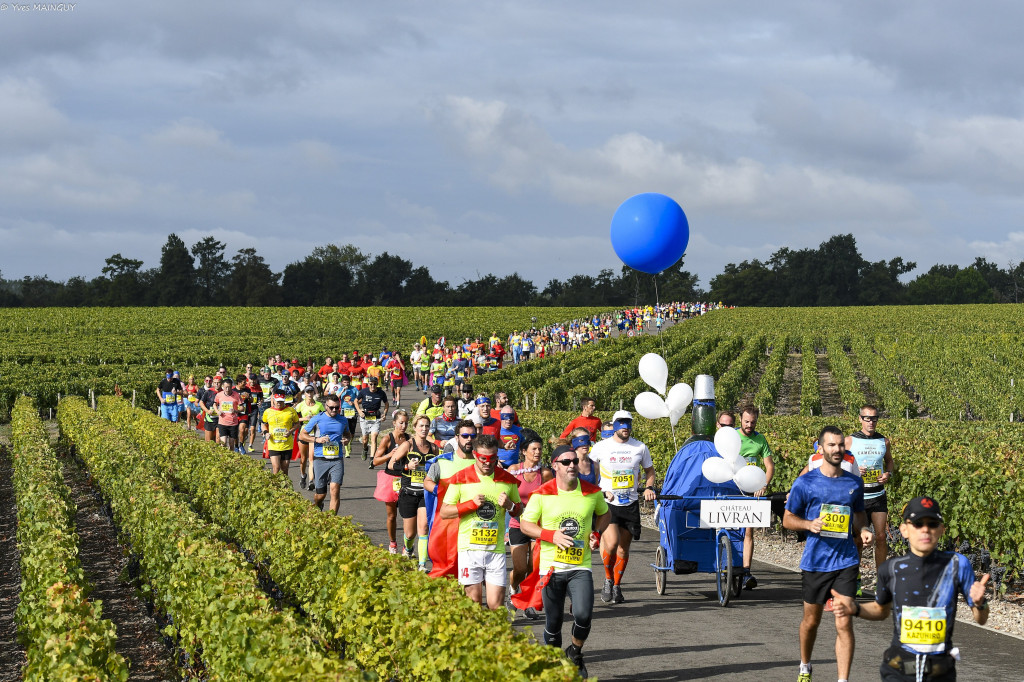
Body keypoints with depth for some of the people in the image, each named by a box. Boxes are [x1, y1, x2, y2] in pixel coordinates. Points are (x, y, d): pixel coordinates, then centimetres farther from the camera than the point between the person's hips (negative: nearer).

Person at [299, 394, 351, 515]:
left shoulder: (343, 420, 9)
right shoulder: (317, 419, 0)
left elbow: (348, 434, 29)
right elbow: (301, 435, 5)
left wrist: (347, 439, 5)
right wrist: (316, 439, -11)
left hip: (337, 460, 1)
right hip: (320, 460, -1)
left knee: (335, 490, -17)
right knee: (320, 494, 6)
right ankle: (316, 510, 40)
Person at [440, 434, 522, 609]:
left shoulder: (507, 480, 6)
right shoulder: (461, 478, 1)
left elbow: (519, 510, 18)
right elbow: (444, 512, 2)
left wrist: (510, 505, -5)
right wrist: (471, 504, -11)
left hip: (496, 549, 1)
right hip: (469, 547, -1)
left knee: (496, 605, -5)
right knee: (473, 602, 3)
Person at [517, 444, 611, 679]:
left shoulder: (592, 492, 1)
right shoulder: (542, 494, -6)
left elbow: (604, 514, 20)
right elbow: (525, 524, -1)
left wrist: (597, 533, 0)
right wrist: (551, 535, -16)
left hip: (581, 566, 1)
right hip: (551, 567, -1)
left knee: (583, 616, -16)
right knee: (553, 622, 5)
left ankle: (575, 654, 13)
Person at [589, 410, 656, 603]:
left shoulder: (640, 448, 4)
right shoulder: (601, 447, -1)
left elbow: (649, 471, 18)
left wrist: (649, 487, -1)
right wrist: (600, 492, -1)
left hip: (630, 504, 3)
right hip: (608, 503, -3)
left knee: (624, 547, 8)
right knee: (612, 543, -20)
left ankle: (617, 586, 25)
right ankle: (608, 580, 5)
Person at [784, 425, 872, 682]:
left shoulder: (854, 483, 6)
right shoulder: (805, 482, -3)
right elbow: (788, 519, 3)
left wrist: (863, 530, -1)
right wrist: (810, 524, -17)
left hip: (846, 562, 1)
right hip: (815, 561, -1)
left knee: (844, 623, -8)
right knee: (811, 620, 14)